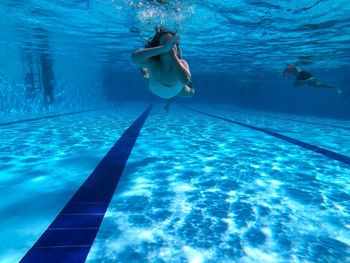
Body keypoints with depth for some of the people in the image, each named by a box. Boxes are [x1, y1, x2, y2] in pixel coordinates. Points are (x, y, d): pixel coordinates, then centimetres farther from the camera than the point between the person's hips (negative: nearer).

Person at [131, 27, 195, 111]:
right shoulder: (152, 63, -44)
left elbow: (185, 80, -65)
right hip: (155, 90, 0)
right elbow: (134, 57, -68)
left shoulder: (182, 63, -42)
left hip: (176, 91, 1)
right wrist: (163, 48, -74)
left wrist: (173, 56, -59)